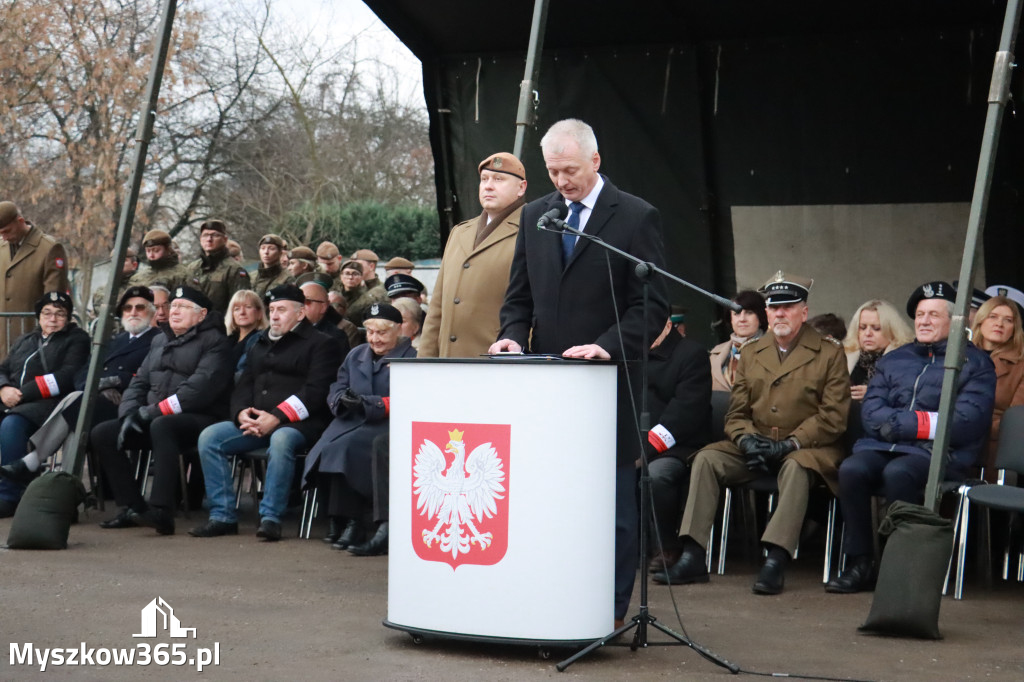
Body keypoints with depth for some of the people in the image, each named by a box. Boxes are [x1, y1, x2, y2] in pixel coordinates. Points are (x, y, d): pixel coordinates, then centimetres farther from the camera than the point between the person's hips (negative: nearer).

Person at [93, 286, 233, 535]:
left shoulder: (214, 342, -3)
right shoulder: (160, 341, 23)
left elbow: (201, 386, -17)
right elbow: (140, 381, 21)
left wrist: (156, 411, -20)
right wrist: (129, 413, -1)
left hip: (197, 419, -8)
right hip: (154, 419, 8)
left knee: (161, 427, -39)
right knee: (102, 433, -9)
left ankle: (161, 511, -45)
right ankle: (132, 507, -9)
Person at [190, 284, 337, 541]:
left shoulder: (319, 344, 4)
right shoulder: (261, 345, 26)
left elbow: (315, 392, -9)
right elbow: (243, 385, 22)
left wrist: (277, 417, -19)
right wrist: (242, 413, -2)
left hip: (297, 423, -7)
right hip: (255, 421, 7)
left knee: (281, 440, -39)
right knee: (209, 437, -14)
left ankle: (270, 518, -34)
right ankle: (222, 515, -14)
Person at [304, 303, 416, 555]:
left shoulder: (411, 357, 6)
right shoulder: (356, 355, 25)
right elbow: (334, 393, 17)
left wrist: (365, 403, -17)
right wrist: (343, 400, -8)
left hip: (390, 424, -5)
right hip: (352, 422, 5)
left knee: (346, 447, -33)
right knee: (330, 446, -28)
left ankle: (353, 523, -29)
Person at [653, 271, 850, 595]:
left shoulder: (829, 355, 2)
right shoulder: (750, 354, 15)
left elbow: (833, 417, -7)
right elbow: (736, 413, 14)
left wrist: (788, 444, -17)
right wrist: (747, 440, -10)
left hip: (807, 448, -4)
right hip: (755, 445, 5)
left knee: (796, 467, -38)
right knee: (706, 458, -19)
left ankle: (775, 561, -42)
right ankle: (693, 557, -24)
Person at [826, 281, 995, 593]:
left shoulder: (974, 363, 10)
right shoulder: (893, 360, 23)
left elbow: (966, 422, -5)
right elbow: (871, 413, 10)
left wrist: (899, 422, -8)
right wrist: (926, 422, -8)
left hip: (938, 453, -4)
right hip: (883, 447, 4)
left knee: (897, 472, -35)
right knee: (852, 469, -27)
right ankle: (860, 564, -19)